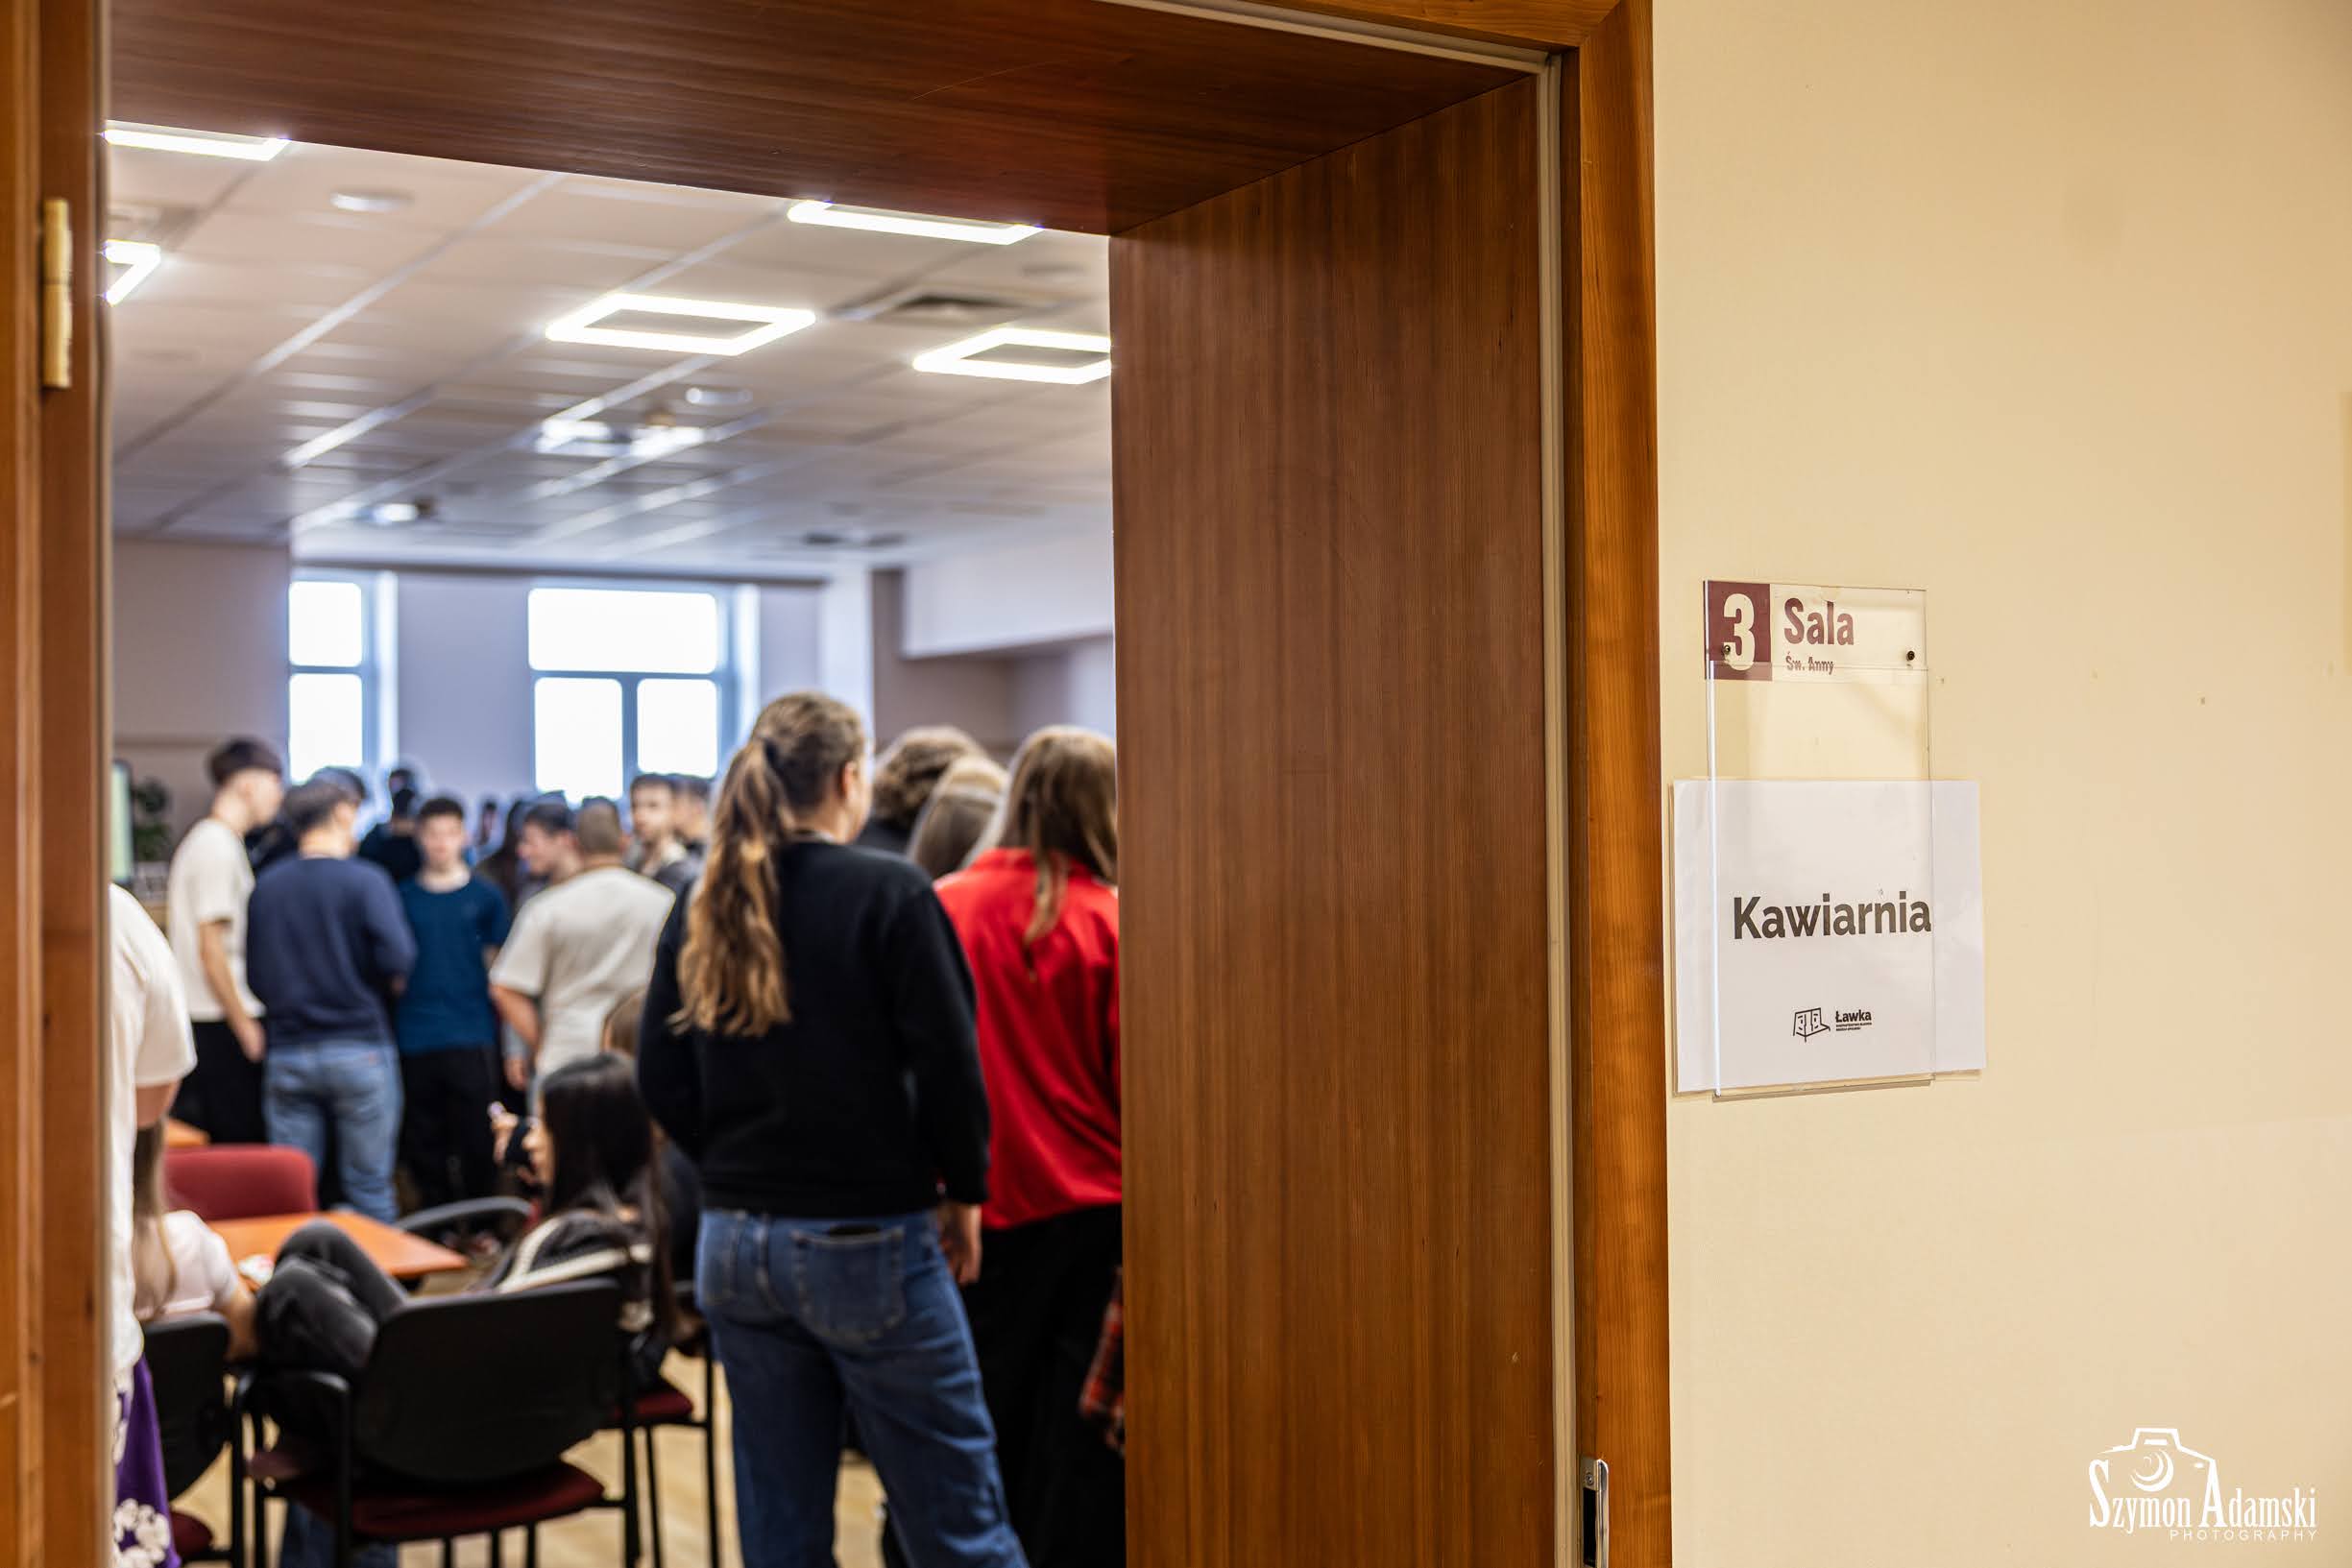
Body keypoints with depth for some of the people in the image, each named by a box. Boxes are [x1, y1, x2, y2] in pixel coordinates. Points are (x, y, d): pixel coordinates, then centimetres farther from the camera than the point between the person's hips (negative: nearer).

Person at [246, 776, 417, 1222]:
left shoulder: (267, 886, 5)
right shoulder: (365, 880, -8)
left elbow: (255, 973, 8)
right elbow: (397, 958, -18)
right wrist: (387, 983, 3)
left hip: (288, 1052, 4)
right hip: (358, 1049, -3)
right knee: (369, 1190, 4)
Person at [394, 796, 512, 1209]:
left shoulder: (484, 896, 6)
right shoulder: (403, 896, 7)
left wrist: (511, 1041, 5)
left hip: (472, 1038, -1)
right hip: (416, 1038, 1)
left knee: (477, 1144, -2)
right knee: (424, 1148, 6)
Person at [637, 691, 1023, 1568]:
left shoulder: (700, 911, 6)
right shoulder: (889, 895, -10)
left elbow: (660, 1077, 9)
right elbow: (947, 1061, -12)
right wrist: (964, 1192, 1)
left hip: (735, 1242, 6)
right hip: (867, 1243, -5)